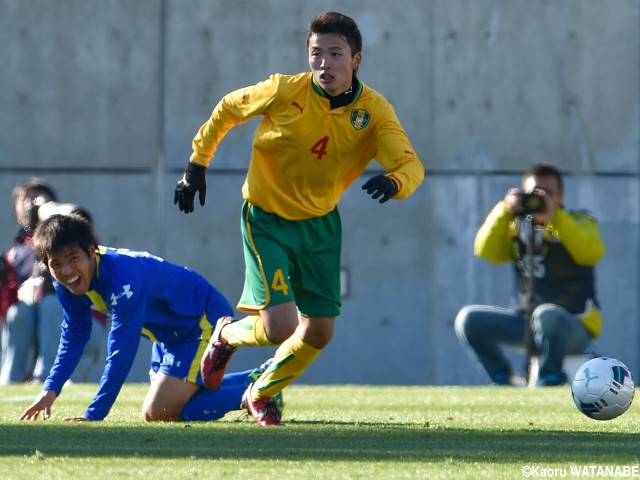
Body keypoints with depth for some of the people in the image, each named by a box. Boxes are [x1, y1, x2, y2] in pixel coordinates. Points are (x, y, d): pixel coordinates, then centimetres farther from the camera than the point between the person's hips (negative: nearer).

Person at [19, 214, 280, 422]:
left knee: (157, 413, -18)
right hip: (172, 331, 10)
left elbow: (121, 352, -36)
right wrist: (50, 390, -2)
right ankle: (257, 378, 32)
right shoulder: (66, 283, -10)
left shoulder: (123, 280, -37)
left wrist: (93, 415, -35)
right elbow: (74, 335, 7)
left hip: (205, 322, -10)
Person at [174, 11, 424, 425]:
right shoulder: (285, 92, -20)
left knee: (319, 332, 7)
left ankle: (262, 394, 36)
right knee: (280, 326, -17)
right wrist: (197, 165, -1)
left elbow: (411, 165, -24)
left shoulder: (374, 111, -15)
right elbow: (227, 109, -3)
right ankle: (227, 334, 20)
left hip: (321, 224, 4)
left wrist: (394, 182, -47)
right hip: (267, 219, -4)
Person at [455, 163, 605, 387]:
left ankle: (551, 378, -18)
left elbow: (592, 253, -22)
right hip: (525, 323, 5)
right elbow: (486, 250, -6)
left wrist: (554, 216, -27)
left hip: (575, 328, -5)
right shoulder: (519, 227, 12)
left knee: (547, 315, -39)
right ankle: (506, 380, -3)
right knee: (468, 319, -12)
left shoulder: (580, 223, 1)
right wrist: (505, 211, -19)